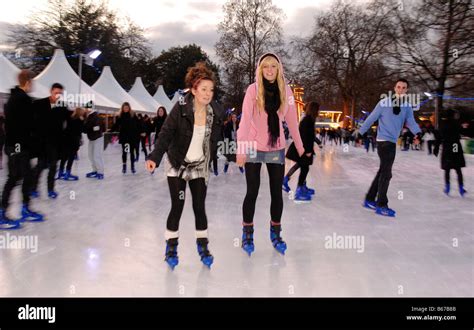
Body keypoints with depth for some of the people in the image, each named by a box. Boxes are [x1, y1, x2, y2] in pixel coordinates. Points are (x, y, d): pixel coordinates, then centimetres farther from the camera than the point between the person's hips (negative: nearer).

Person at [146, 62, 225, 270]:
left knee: (200, 207, 5)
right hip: (178, 166, -2)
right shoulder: (181, 109, -16)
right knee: (177, 207, 0)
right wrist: (155, 157, -30)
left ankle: (203, 246, 21)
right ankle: (171, 247, 17)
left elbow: (215, 140, 4)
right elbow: (166, 133, -19)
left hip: (200, 168, 3)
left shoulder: (216, 112, -6)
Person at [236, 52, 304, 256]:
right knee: (252, 192, 3)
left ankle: (275, 233, 25)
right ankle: (247, 234, 19)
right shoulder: (253, 89, -8)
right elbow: (245, 119, -15)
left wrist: (300, 146, 10)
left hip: (277, 149, 3)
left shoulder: (285, 90, 2)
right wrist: (241, 149, -22)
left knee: (277, 193, 8)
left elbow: (291, 120, 6)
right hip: (254, 148, -3)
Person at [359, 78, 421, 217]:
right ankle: (381, 205, 2)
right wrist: (359, 133, -1)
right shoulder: (384, 103, -9)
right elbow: (371, 119, -5)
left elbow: (411, 122, -6)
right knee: (386, 173, -7)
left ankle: (369, 200, 26)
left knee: (383, 172, 14)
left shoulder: (407, 107, 5)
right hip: (384, 141, -7)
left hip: (392, 142, 7)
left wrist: (418, 132, -27)